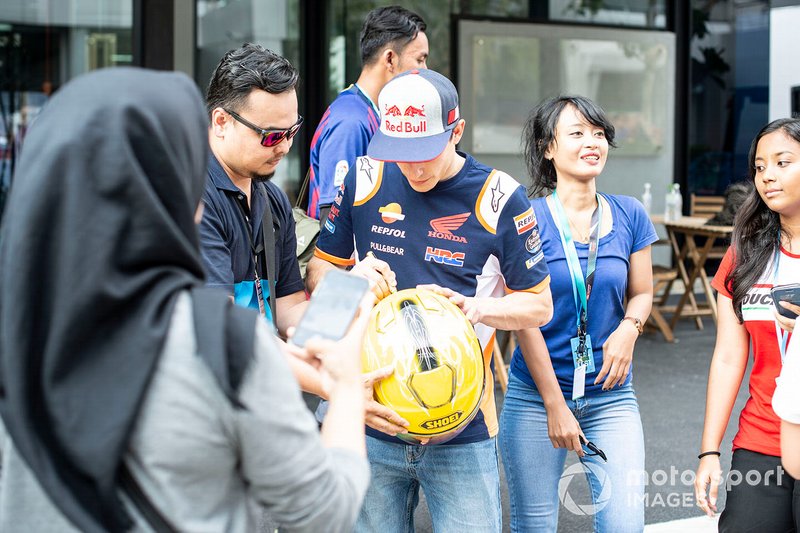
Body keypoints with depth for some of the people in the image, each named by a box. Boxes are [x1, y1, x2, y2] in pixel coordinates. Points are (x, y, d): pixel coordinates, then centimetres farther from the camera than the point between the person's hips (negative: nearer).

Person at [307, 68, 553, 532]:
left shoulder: (498, 198, -6)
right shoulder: (364, 182, 1)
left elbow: (539, 305, 1)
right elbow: (319, 268, 13)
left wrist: (475, 306, -18)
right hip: (373, 419, 2)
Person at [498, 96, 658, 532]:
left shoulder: (629, 215, 3)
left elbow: (641, 292, 14)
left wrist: (629, 328, -11)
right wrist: (555, 406, -12)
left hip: (611, 396, 3)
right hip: (535, 395, -2)